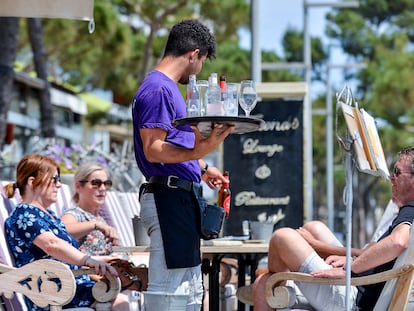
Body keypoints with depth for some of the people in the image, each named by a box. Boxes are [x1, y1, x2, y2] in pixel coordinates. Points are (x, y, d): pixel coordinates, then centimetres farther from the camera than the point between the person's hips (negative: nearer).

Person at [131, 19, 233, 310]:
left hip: (182, 198, 11)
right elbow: (153, 150, -22)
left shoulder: (169, 88, 20)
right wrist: (197, 153, -37)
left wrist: (202, 168, 42)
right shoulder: (158, 89, -13)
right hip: (168, 197, -11)